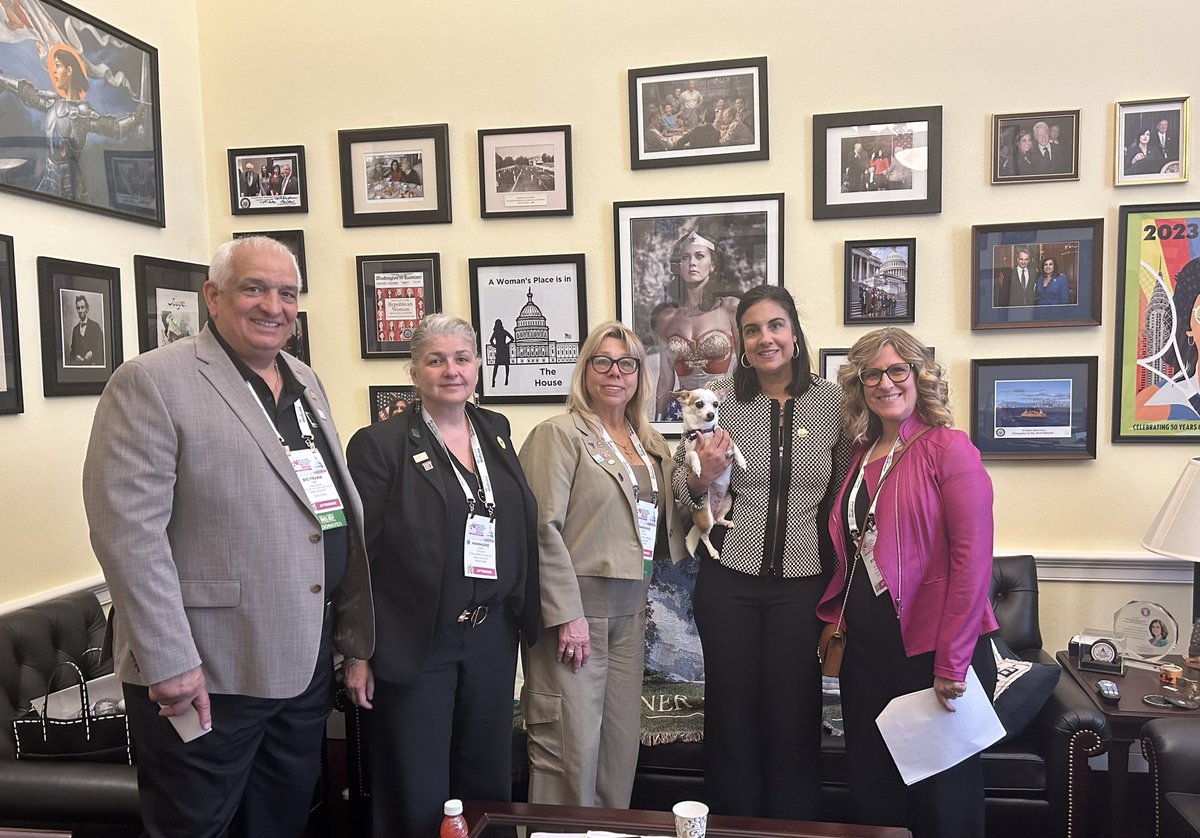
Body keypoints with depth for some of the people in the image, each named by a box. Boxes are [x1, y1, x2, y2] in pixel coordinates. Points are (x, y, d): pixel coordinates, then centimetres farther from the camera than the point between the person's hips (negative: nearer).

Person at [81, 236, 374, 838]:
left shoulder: (306, 382, 11)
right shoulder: (151, 382, -11)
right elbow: (127, 527, -18)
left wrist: (354, 636, 12)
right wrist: (169, 661, -20)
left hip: (306, 666, 7)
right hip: (205, 675, -6)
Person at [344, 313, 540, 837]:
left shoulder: (496, 431, 8)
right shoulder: (379, 445, -8)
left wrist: (522, 617, 9)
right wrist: (358, 653, -9)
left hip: (492, 638, 5)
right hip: (415, 645, -5)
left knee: (488, 784, 17)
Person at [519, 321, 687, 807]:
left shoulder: (651, 445, 15)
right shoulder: (559, 434, -5)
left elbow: (661, 529, 16)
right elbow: (544, 528, -13)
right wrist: (567, 614, -17)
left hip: (629, 609, 7)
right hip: (574, 606, -6)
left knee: (621, 744, 11)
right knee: (573, 746, -3)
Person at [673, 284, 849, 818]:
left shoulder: (832, 402, 0)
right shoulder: (721, 401, 0)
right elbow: (684, 493, 5)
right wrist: (701, 477, -18)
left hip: (802, 583, 0)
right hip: (729, 580, 0)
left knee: (794, 718, 9)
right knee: (731, 714, 10)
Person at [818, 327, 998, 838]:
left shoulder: (948, 449, -10)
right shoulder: (863, 456, 10)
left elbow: (973, 559, -16)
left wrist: (952, 663, -18)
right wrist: (835, 616, 7)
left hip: (930, 647, -6)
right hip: (867, 647, 6)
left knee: (943, 796, 9)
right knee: (870, 789, 16)